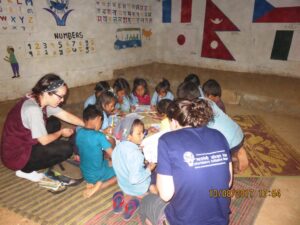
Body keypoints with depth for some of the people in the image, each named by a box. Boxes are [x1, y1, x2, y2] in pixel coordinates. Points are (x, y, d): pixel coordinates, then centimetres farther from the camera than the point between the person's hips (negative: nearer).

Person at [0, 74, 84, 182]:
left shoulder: (41, 100, -5)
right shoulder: (33, 109, -31)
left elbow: (66, 115, -1)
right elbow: (44, 140, -23)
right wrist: (61, 132, -5)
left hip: (25, 143, 9)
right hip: (16, 155, -8)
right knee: (67, 148, -13)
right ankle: (25, 170, 1)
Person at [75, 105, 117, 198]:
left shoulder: (79, 133, -6)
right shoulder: (99, 136, -25)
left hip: (85, 173, 7)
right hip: (98, 174, -6)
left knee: (108, 162, 30)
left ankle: (92, 182, 7)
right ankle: (98, 186, -5)